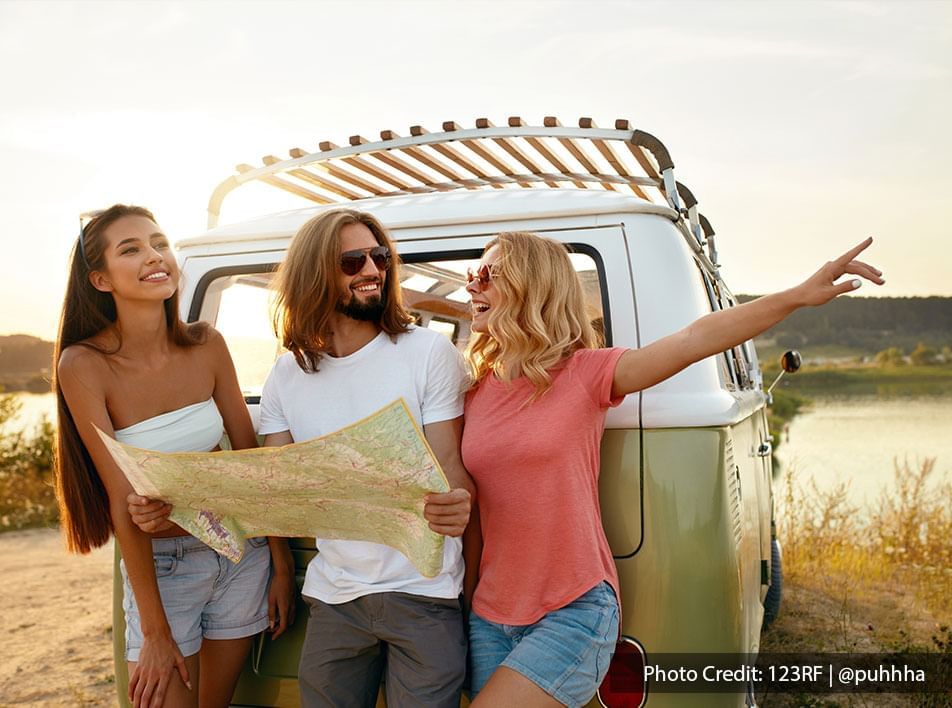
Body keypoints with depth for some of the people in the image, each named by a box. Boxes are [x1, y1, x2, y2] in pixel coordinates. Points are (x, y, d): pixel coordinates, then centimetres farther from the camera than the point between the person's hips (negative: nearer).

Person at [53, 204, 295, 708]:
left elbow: (251, 455, 0)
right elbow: (123, 501, -18)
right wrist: (156, 631, -15)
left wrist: (282, 565, 1)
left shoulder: (206, 345, -7)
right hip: (159, 566, -3)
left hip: (242, 551, 3)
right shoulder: (84, 364, -17)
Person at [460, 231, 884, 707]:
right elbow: (472, 499, 11)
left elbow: (693, 340, -16)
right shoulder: (477, 392, 6)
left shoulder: (584, 373, -8)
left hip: (574, 613, -5)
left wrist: (801, 295, -23)